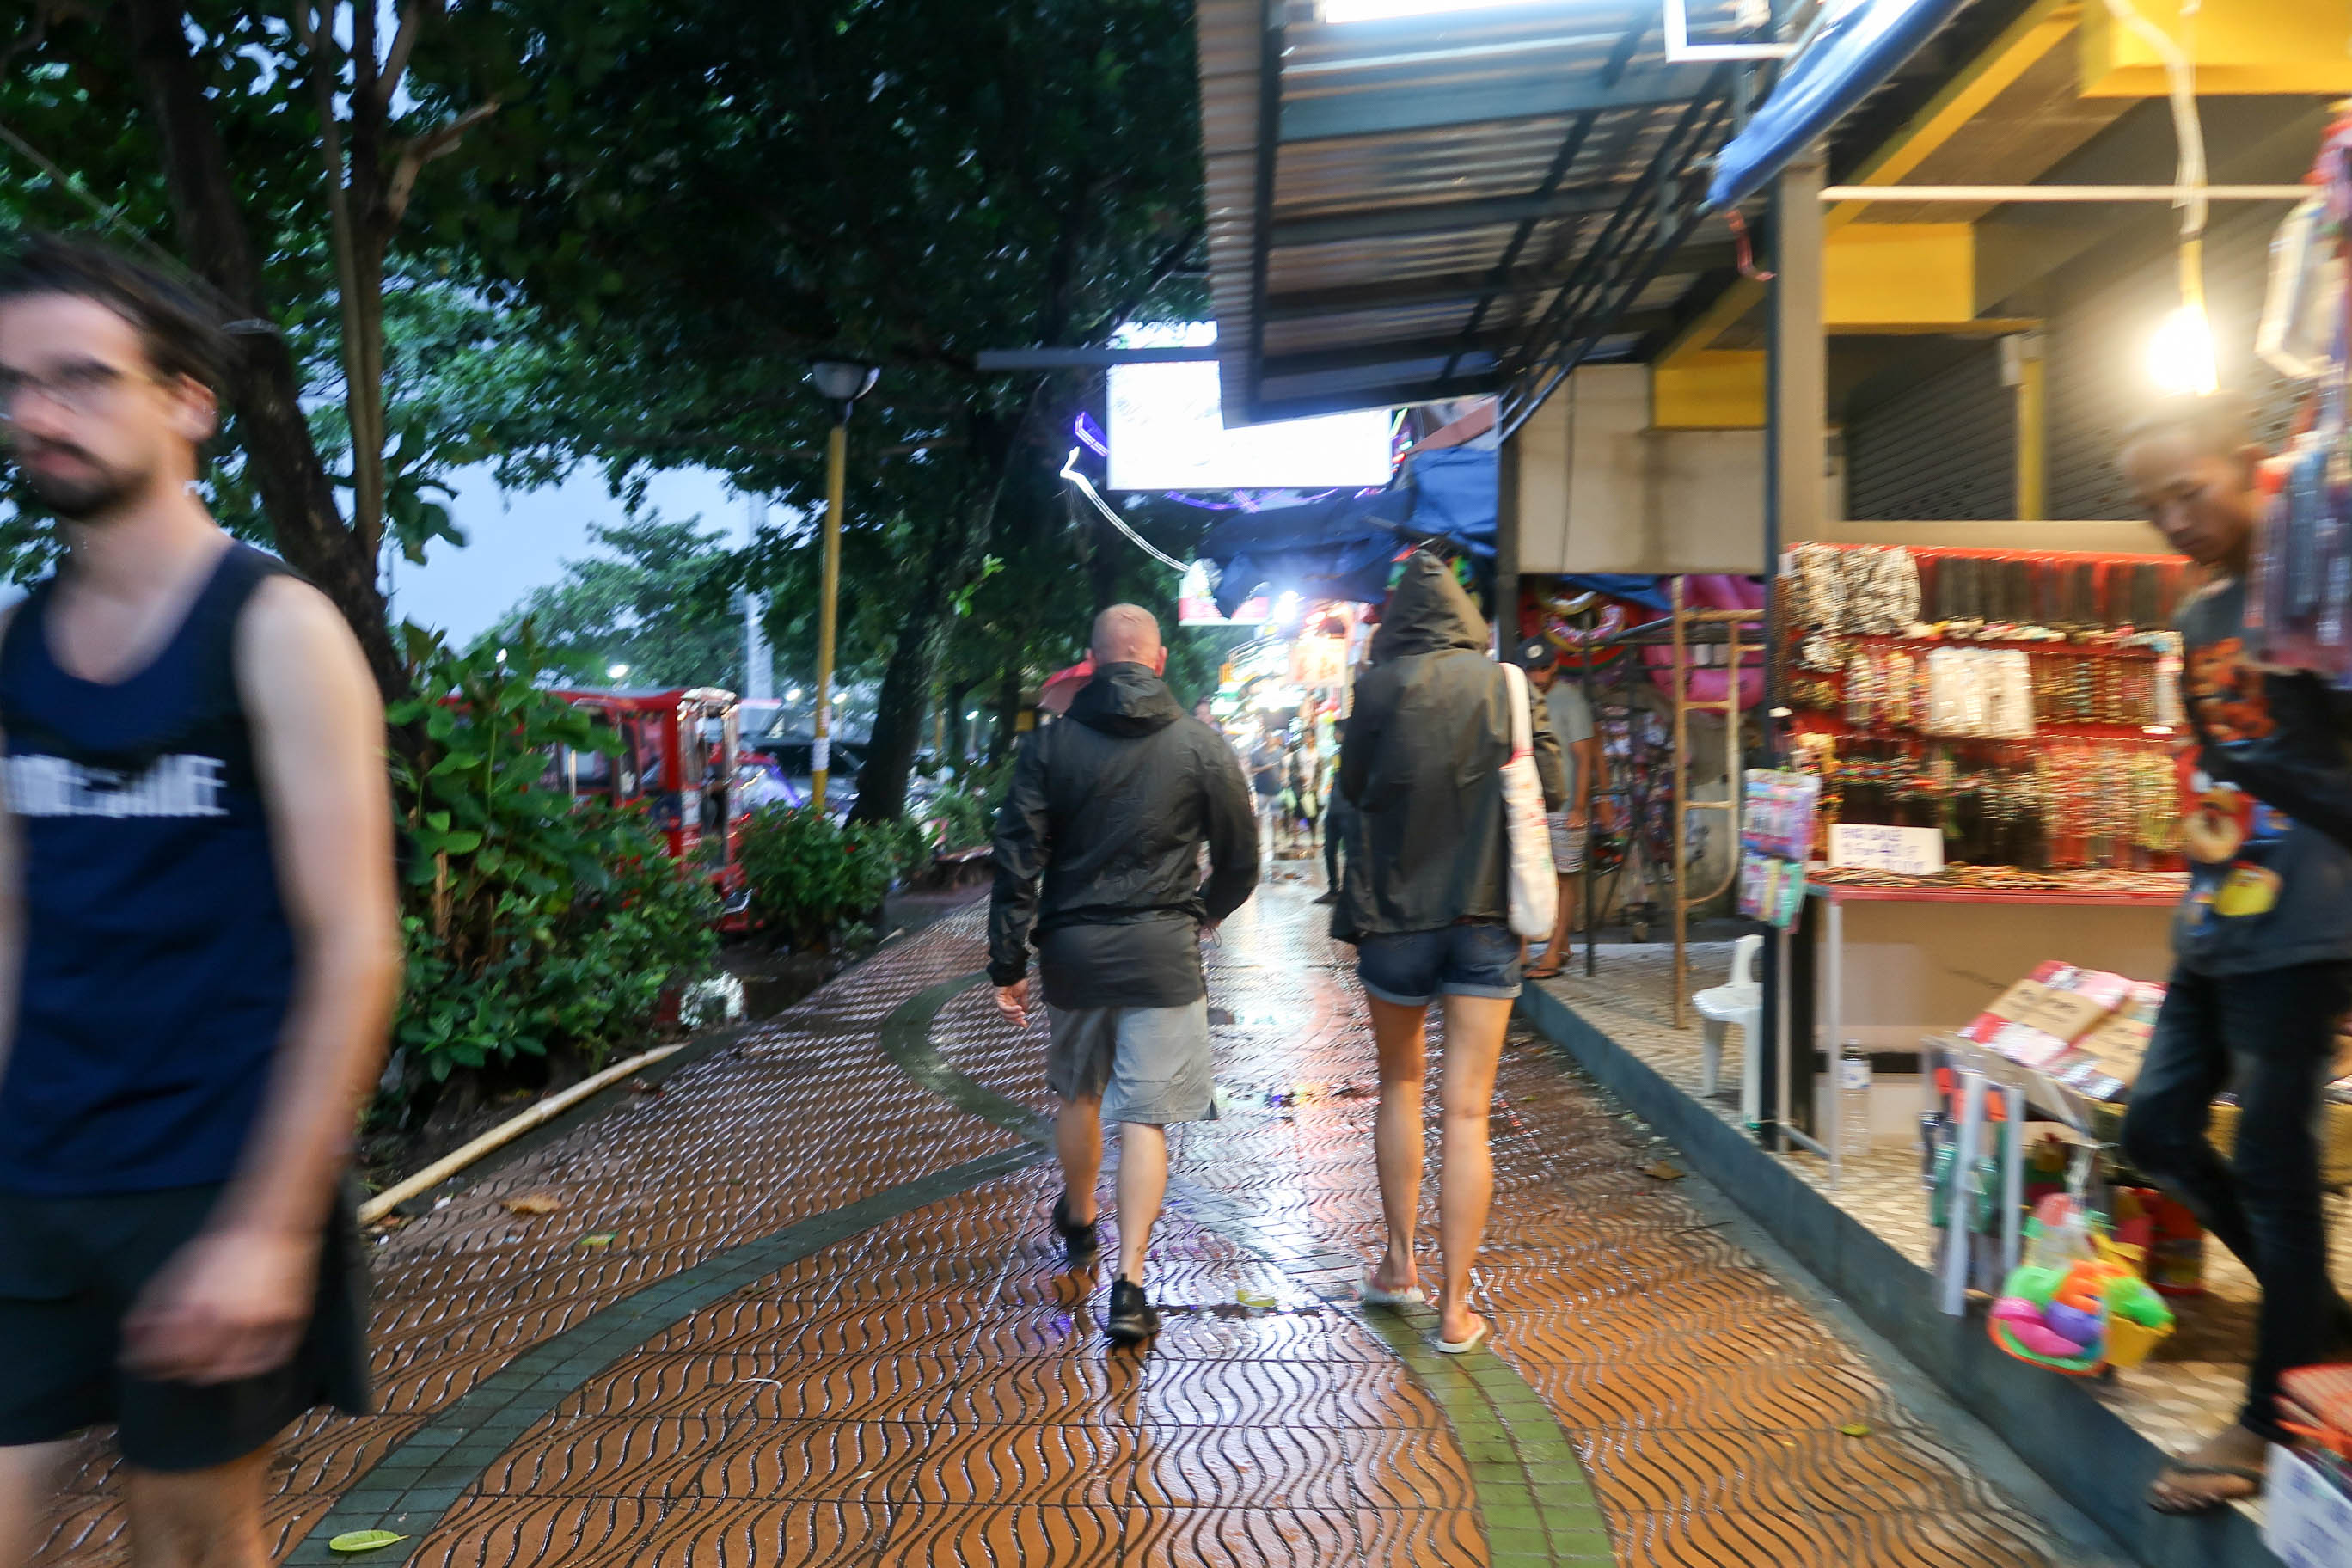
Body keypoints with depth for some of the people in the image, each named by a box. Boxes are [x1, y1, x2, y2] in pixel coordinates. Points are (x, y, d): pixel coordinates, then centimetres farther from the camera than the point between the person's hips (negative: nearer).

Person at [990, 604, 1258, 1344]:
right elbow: (1240, 862, 4)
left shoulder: (1050, 746, -1)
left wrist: (1008, 964, 1)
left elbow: (1017, 866, -4)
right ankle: (1129, 1283, -5)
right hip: (1162, 954, -2)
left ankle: (1078, 1224, 45)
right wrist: (1202, 916, 23)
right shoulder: (1202, 746, -2)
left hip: (1072, 950, 2)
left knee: (1078, 1095, 22)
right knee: (1145, 1118, 0)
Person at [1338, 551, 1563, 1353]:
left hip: (1397, 911, 0)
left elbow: (1352, 784, 4)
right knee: (1467, 1113, 2)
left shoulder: (1380, 686, -7)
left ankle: (1400, 1264, 25)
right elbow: (1553, 789, 2)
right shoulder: (1504, 684, -2)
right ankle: (1456, 1305, 4)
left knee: (1400, 1084, 20)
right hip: (1486, 915, 1)